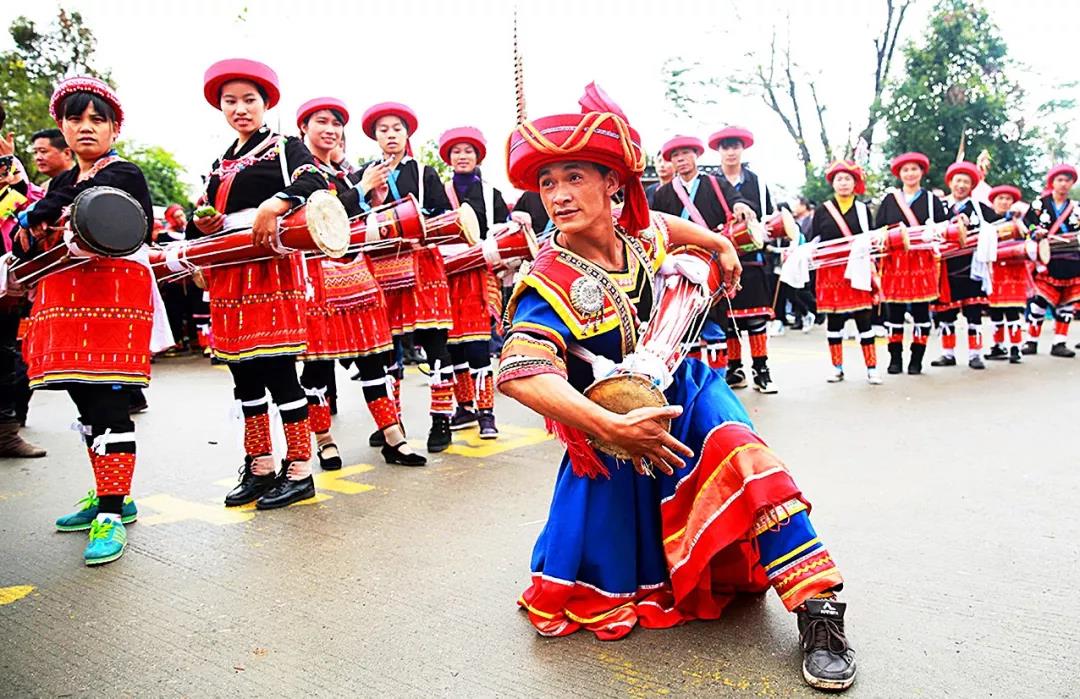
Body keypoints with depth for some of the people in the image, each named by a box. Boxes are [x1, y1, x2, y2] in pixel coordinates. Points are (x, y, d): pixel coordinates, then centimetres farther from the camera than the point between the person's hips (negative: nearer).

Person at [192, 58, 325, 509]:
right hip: (229, 275, 7)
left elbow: (314, 184, -14)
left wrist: (275, 203, -31)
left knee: (279, 371, -9)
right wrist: (201, 223, 3)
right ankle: (260, 467, 20)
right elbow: (206, 218, 26)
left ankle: (299, 472, 1)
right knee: (244, 374, 9)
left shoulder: (285, 148, 4)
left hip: (273, 268, -7)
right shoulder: (219, 166, 22)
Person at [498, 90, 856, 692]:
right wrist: (613, 427, -47)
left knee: (740, 451, -32)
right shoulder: (550, 287, -23)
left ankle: (819, 609, -21)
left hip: (690, 393, 3)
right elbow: (520, 374, -41)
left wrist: (721, 245, 25)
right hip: (618, 431, -3)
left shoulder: (641, 235, -7)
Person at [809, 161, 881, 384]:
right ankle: (837, 368, 15)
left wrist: (873, 272, 2)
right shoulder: (821, 211, 7)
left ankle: (872, 368, 5)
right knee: (833, 319, 5)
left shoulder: (863, 210, 10)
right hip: (831, 273, 0)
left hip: (858, 272, 0)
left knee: (863, 319, -1)